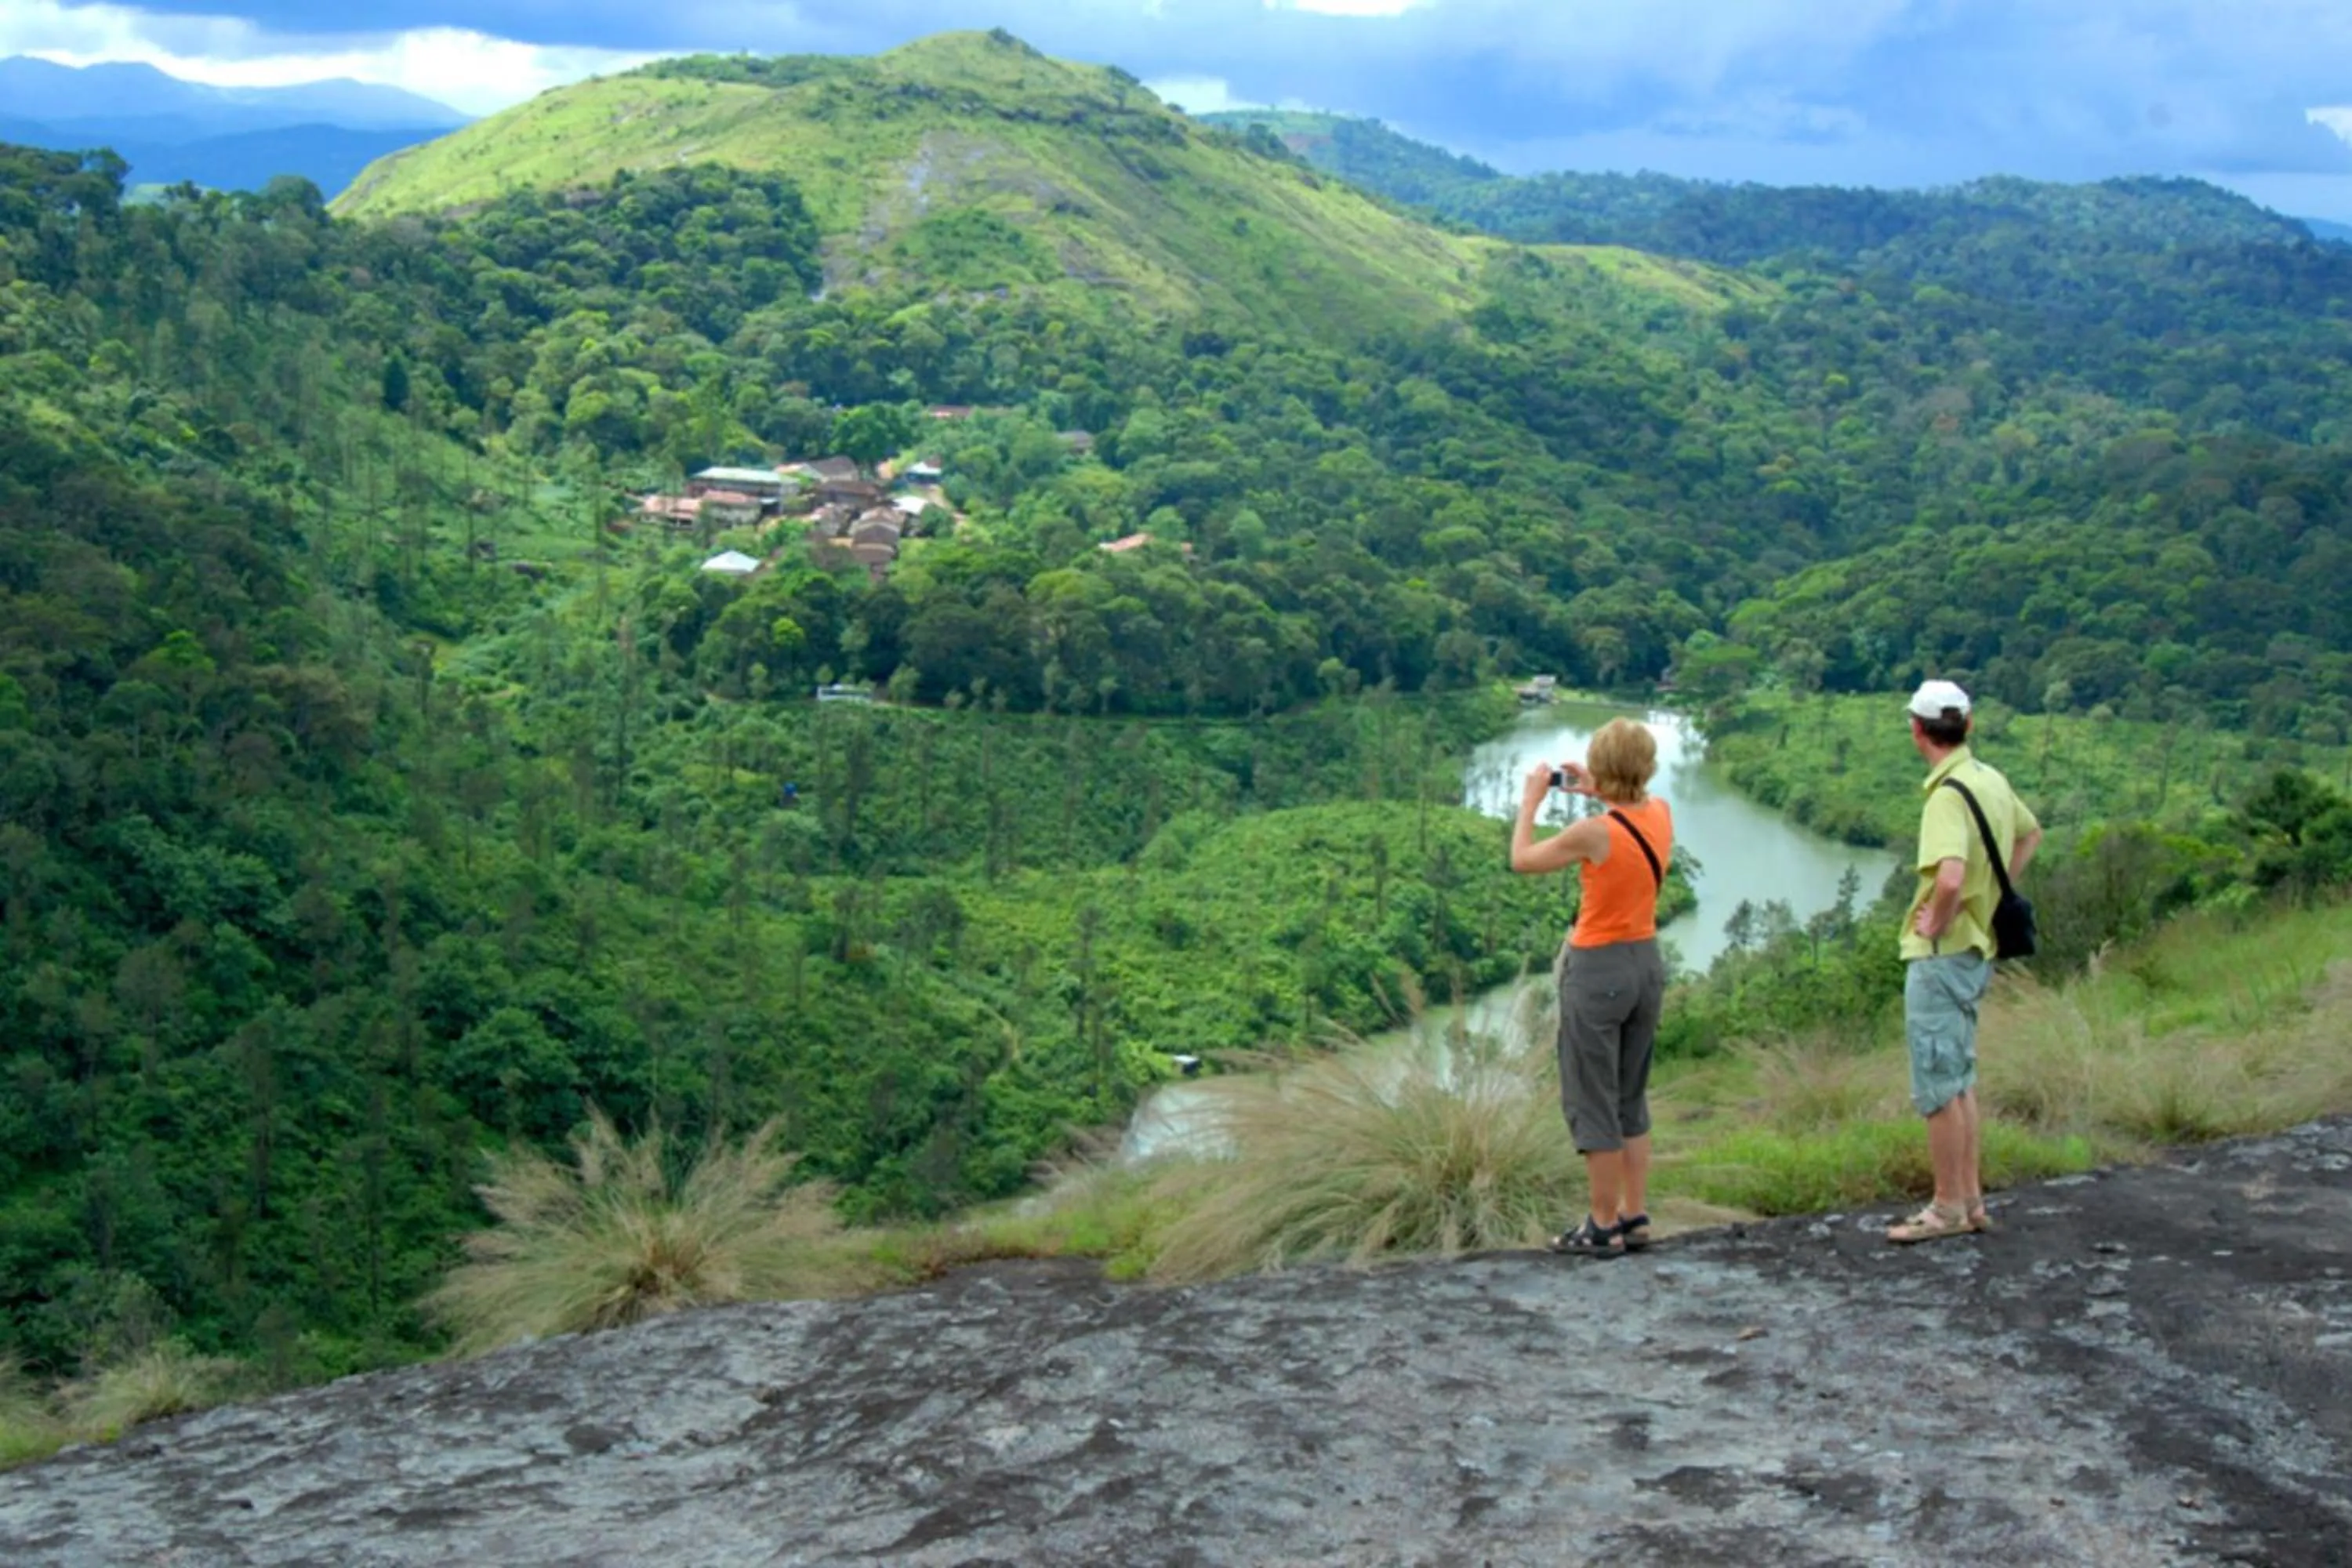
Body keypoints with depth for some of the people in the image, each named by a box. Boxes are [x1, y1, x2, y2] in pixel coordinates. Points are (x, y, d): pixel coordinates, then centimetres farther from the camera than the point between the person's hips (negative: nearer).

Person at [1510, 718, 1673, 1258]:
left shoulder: (1593, 833, -21)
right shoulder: (1661, 814, -2)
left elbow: (1521, 859, -7)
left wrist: (1531, 800, 3)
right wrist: (1596, 796, 16)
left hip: (1596, 970, -7)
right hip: (1648, 963, 7)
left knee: (1591, 1102, 3)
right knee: (1631, 1097, 17)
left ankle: (1604, 1227, 7)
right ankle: (1635, 1218, 20)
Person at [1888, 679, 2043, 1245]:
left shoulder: (1949, 795, -21)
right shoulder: (1991, 780, 7)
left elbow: (1950, 878, -36)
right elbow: (2030, 834, 28)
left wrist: (1937, 923, -18)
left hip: (1941, 954, -9)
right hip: (1977, 948, 9)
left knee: (1938, 1086, -1)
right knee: (1959, 1081, 17)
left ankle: (1949, 1208, 6)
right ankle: (1972, 1199, 24)